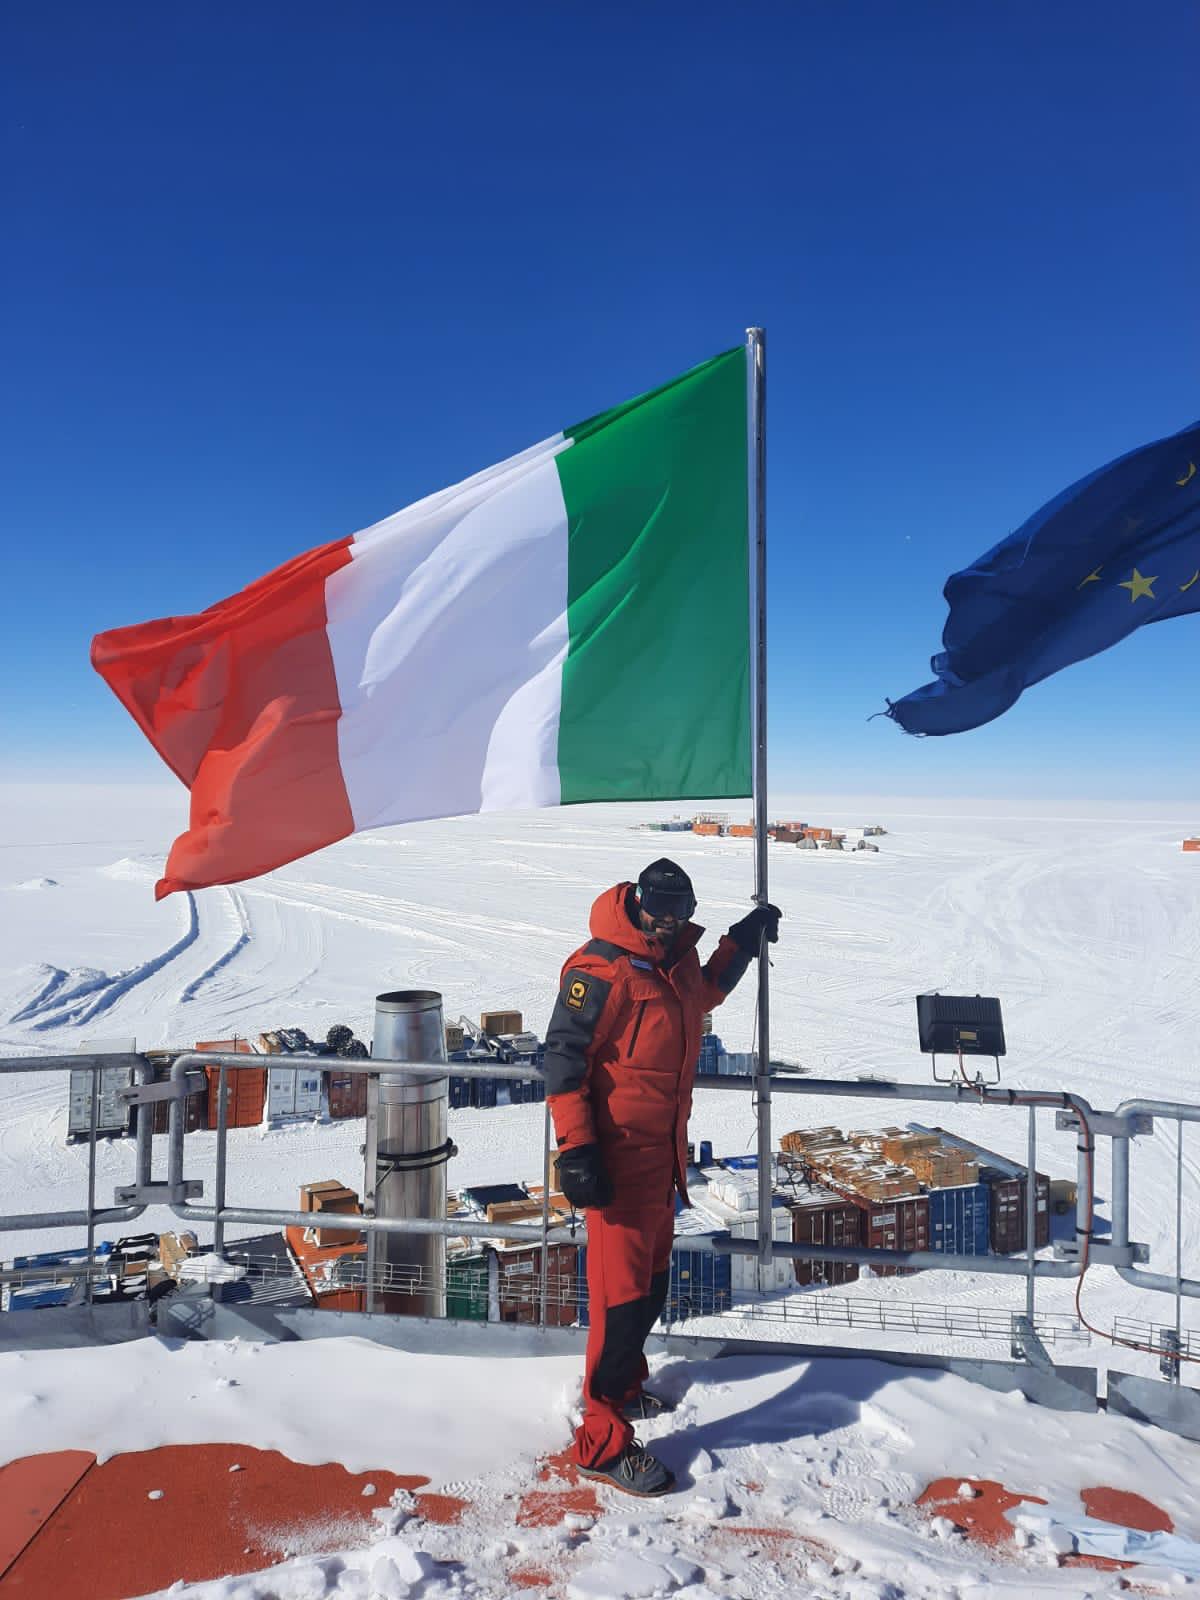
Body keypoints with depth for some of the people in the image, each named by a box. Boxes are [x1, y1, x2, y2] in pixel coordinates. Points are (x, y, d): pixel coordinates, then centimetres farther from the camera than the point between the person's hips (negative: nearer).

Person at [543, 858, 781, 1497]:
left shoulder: (676, 960, 6)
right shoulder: (602, 971, -20)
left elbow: (703, 994, 30)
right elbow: (562, 1060, -19)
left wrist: (742, 942, 26)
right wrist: (576, 1151, -22)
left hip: (664, 1151, 9)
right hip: (618, 1157, -9)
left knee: (652, 1282, 20)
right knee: (624, 1291, -4)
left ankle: (622, 1387, 41)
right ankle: (603, 1442, 10)